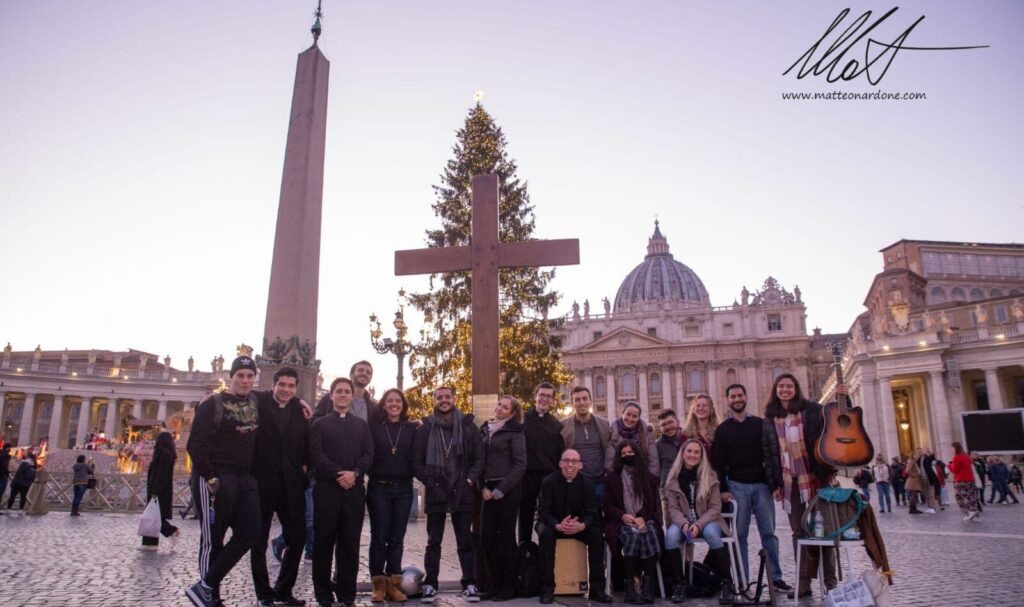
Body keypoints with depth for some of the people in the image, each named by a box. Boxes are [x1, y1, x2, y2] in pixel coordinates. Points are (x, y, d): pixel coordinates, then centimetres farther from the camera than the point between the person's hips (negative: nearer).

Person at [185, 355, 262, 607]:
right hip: (216, 479, -6)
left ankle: (205, 586, 8)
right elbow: (195, 444, -11)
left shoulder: (256, 401, 9)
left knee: (249, 534, 0)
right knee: (213, 540, 2)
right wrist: (209, 477, -15)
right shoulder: (213, 404, -7)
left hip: (246, 479, 6)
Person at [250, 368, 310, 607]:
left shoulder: (301, 410, 6)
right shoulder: (257, 402, -3)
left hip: (291, 485, 3)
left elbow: (307, 444, 10)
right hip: (261, 482, -3)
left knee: (297, 538, 7)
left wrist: (305, 467, -2)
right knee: (259, 541, 10)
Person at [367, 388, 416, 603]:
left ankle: (393, 584, 14)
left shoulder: (412, 429, 6)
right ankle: (379, 584, 10)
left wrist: (414, 475, -1)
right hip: (378, 488, -1)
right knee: (379, 537, 1)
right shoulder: (373, 426, 2)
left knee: (397, 538, 6)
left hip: (403, 489, 2)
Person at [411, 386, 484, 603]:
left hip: (462, 493, 0)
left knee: (465, 541, 7)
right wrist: (429, 482, -9)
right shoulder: (425, 428, 2)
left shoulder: (468, 426, 3)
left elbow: (479, 458, 3)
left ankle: (469, 584, 16)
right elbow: (416, 462, 1)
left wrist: (469, 481, -9)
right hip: (435, 493, 0)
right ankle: (430, 585, 18)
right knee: (433, 542, 9)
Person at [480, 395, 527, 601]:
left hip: (507, 490, -5)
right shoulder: (485, 430, 11)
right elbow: (480, 460, 13)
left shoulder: (514, 432, -4)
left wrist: (501, 490, -13)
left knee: (506, 536, 0)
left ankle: (508, 586, 11)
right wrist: (483, 487, 0)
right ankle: (495, 583, 17)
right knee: (487, 536, 4)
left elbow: (520, 464, -9)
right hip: (488, 489, 5)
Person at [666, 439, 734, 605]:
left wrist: (699, 525, -20)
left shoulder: (710, 476, -2)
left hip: (707, 521, -1)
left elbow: (715, 507, -5)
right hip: (683, 522, 1)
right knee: (670, 534, -31)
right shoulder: (674, 477, 0)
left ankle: (727, 583, -22)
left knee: (711, 533, -36)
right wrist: (684, 524, -22)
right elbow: (673, 508, -1)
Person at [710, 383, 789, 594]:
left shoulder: (760, 424, 8)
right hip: (736, 485, 0)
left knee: (768, 532, 2)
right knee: (739, 534, 2)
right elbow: (718, 461, 3)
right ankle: (742, 580, 7)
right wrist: (722, 489, -4)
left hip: (761, 484, 1)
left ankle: (775, 578, 10)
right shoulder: (722, 429, 6)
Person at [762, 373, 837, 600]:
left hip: (815, 477, -2)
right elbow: (768, 453, 8)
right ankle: (803, 581, 11)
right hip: (789, 482, 3)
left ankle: (830, 579, 12)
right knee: (798, 531, 6)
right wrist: (774, 484, 3)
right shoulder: (770, 419, 8)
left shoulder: (812, 409, 1)